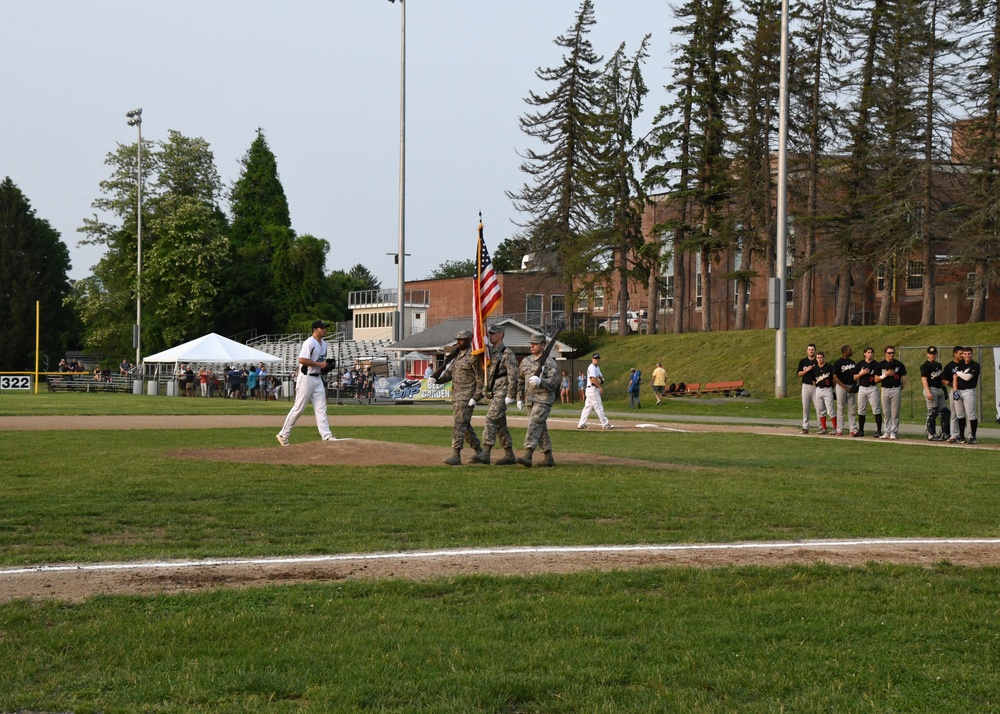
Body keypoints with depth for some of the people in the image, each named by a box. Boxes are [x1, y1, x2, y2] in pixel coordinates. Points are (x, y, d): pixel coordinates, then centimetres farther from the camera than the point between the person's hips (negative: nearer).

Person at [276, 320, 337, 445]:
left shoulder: (323, 344, 14)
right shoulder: (309, 343, -14)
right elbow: (302, 360, -24)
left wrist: (325, 366, 4)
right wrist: (319, 364, -20)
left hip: (318, 379, 9)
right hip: (306, 378, -9)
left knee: (321, 408, 3)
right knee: (298, 408, -4)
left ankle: (326, 435, 0)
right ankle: (283, 434, 5)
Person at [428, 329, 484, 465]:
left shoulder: (473, 357, -11)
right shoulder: (457, 356, 16)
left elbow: (481, 379, -13)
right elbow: (449, 373, 14)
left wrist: (476, 398, -18)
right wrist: (436, 379, -4)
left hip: (466, 398, -9)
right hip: (456, 397, 9)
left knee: (459, 425, -13)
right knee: (466, 426, 14)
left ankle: (456, 456, -14)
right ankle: (479, 452, 25)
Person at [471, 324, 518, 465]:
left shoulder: (507, 353, -10)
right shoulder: (489, 351, 15)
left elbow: (513, 375, -15)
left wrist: (510, 395, -18)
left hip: (502, 392, -9)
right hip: (492, 393, 9)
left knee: (491, 419, -17)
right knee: (500, 424, 9)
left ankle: (485, 453, -21)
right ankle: (509, 455, 14)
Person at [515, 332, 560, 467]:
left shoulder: (549, 362, -6)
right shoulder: (526, 361, 13)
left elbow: (554, 382, -14)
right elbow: (520, 381, 23)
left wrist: (540, 381, -30)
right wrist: (519, 398, 20)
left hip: (544, 399, -7)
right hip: (530, 399, 7)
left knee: (534, 425, -19)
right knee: (541, 428, 11)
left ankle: (527, 456, -28)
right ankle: (548, 458, 18)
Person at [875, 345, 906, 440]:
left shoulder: (899, 364, 2)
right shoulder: (881, 365, 6)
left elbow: (904, 377, 8)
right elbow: (876, 379, 4)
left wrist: (901, 387, 0)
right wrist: (885, 375, -9)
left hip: (896, 389, -2)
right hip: (885, 390, 2)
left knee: (895, 412, -3)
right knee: (886, 412, 6)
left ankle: (893, 432, 1)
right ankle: (887, 432, 13)